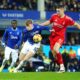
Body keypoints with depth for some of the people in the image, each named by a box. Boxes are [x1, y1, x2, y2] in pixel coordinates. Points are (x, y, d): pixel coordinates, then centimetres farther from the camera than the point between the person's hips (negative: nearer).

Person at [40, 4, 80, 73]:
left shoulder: (67, 19, -16)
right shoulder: (54, 16, -3)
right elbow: (49, 22, 16)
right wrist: (40, 25, 14)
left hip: (60, 37, -5)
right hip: (53, 36, 5)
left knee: (56, 49, -27)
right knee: (54, 53, 3)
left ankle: (62, 66, -16)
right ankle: (61, 67, 18)